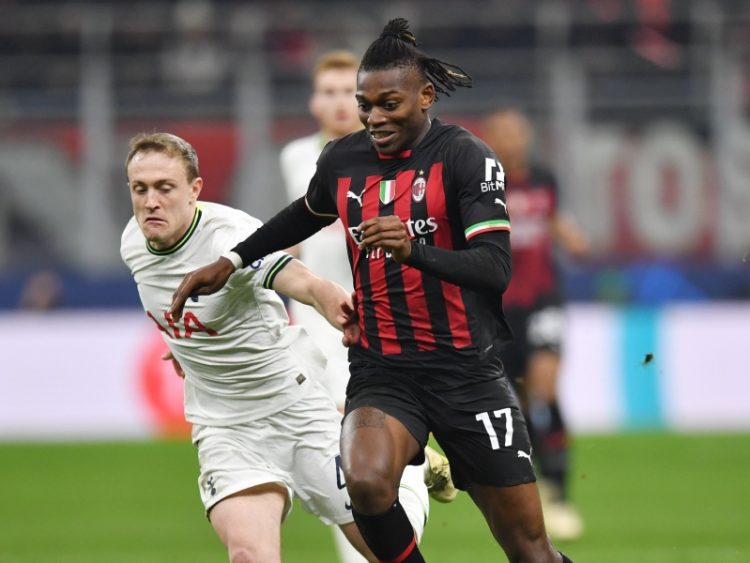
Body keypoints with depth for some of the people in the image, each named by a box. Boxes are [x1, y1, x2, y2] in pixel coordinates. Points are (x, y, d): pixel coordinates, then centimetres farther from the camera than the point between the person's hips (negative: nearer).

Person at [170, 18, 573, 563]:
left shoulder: (464, 156, -9)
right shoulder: (342, 159, 6)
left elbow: (496, 268, -19)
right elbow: (308, 215, 30)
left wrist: (414, 251, -34)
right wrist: (231, 261, 25)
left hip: (466, 370, -3)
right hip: (380, 370, 3)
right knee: (367, 482, -31)